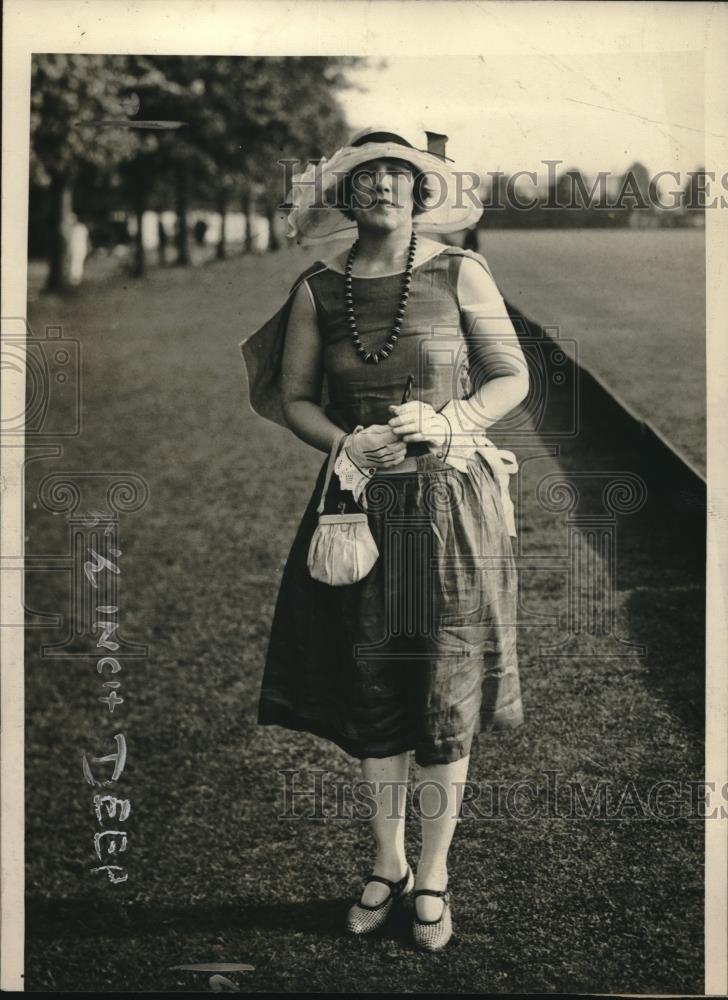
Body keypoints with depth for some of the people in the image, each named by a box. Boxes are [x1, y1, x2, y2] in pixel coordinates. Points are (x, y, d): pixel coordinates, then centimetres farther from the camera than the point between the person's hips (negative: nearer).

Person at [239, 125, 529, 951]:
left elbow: (512, 375, 2)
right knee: (371, 692, 8)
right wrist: (349, 444, -10)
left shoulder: (459, 273, -2)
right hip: (360, 505, 2)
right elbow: (293, 397, 8)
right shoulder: (318, 289, 4)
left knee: (446, 697, 2)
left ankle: (433, 876, 19)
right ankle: (387, 866, 27)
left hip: (451, 508, -2)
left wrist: (452, 423, -15)